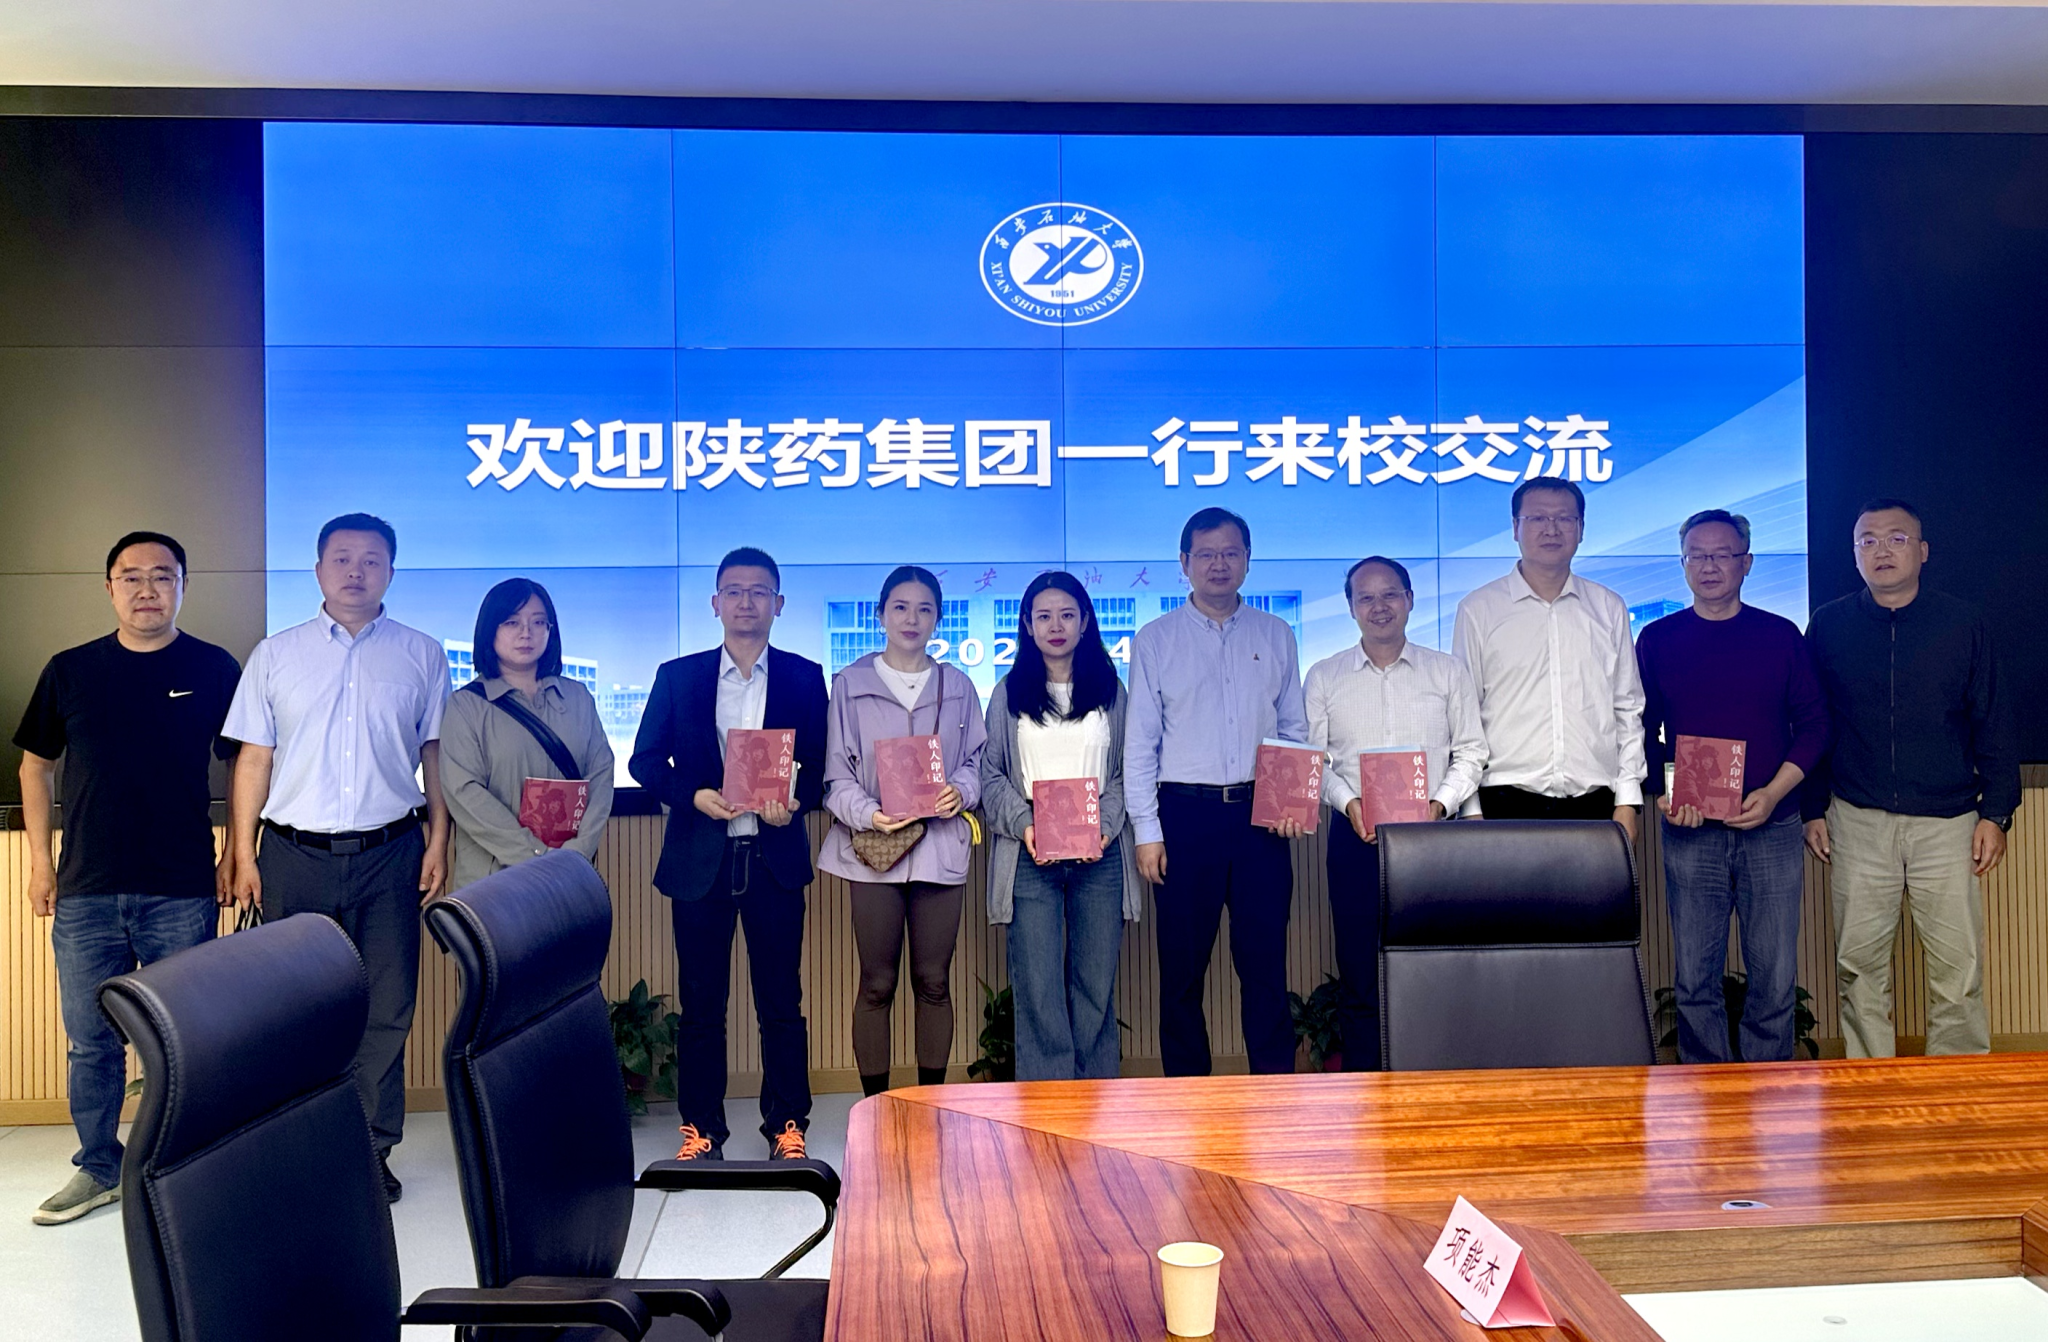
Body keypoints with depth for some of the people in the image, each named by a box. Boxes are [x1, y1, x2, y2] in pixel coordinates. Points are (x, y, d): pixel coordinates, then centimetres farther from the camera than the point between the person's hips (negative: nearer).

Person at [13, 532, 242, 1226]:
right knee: (92, 1041, 11)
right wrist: (40, 859, 8)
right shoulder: (70, 671, 6)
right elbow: (35, 763, 14)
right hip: (86, 891, 2)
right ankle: (98, 1169, 26)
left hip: (183, 891, -2)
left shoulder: (214, 669, 1)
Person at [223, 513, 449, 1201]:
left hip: (388, 854, 0)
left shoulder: (421, 655, 7)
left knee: (386, 1008, 2)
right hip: (295, 855, 0)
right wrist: (244, 856, 3)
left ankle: (372, 1149, 12)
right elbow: (254, 760, 7)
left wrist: (438, 841, 2)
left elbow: (436, 754, 9)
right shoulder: (276, 654, 8)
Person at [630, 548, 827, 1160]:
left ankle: (787, 1126, 15)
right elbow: (645, 760, 7)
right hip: (699, 858, 1)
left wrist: (797, 800, -14)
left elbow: (822, 763, 6)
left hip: (775, 856, 0)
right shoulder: (677, 676, 7)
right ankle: (701, 1127, 18)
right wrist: (693, 795, -10)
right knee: (700, 1002, 6)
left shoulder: (804, 676, 7)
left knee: (781, 1000, 4)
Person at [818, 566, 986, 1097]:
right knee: (877, 983, 1)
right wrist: (867, 814, -16)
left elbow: (976, 761, 13)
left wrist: (961, 790, -9)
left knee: (934, 981, 5)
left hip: (941, 846, 2)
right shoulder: (850, 684, 6)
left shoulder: (958, 686, 13)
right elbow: (836, 774, 1)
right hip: (873, 846, -2)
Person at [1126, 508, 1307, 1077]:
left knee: (1265, 961, 2)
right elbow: (1139, 743, 3)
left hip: (1260, 814, 1)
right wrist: (1148, 831, -4)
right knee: (1183, 966, 4)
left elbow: (1296, 729, 13)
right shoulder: (1156, 640, 6)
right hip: (1185, 813, -1)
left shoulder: (1276, 636, 12)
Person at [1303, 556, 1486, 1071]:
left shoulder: (1448, 672, 10)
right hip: (1356, 837, 0)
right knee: (1359, 975, 0)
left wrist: (1440, 803, -9)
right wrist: (1349, 803, -11)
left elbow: (1470, 752, 8)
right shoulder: (1324, 678, 9)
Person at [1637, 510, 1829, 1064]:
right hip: (1690, 831, 0)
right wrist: (1661, 795, -7)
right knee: (1695, 978, 2)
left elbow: (1813, 724, 7)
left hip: (1771, 827, 0)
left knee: (1775, 976, 1)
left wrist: (1773, 794, -7)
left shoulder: (1781, 635, 7)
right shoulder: (1657, 639, 7)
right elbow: (1641, 730, 8)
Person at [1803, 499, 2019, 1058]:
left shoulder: (1964, 623, 4)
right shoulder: (1828, 626, 5)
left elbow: (1994, 723, 6)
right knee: (1858, 964, 4)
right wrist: (1813, 809, 7)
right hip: (1857, 822, 1)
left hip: (1946, 821, 0)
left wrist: (1996, 812, 1)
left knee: (1958, 965, -1)